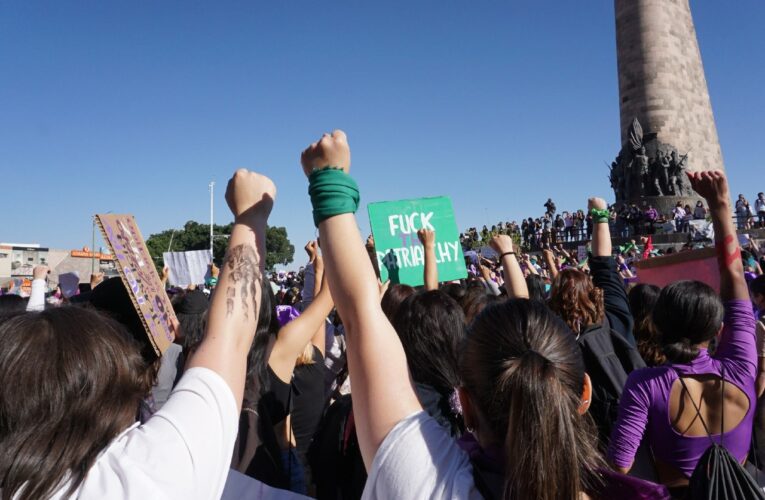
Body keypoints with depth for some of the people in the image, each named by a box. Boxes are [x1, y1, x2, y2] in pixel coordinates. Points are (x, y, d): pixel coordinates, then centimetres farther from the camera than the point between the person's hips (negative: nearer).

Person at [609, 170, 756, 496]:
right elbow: (734, 276, -13)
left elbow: (619, 466, -27)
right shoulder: (738, 370, -18)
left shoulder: (646, 384, -28)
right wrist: (720, 205, -11)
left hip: (676, 492, -2)